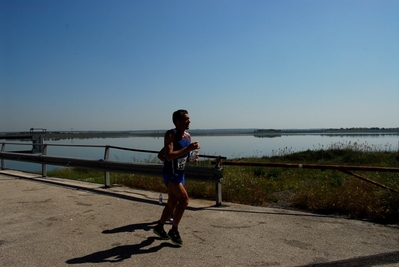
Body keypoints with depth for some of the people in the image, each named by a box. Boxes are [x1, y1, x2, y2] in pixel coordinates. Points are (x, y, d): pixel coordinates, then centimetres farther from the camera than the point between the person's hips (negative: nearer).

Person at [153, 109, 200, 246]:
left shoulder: (188, 136, 5)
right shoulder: (170, 134, -18)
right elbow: (169, 156, -29)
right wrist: (188, 148, -31)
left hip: (180, 173, 8)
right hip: (170, 173, -8)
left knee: (172, 203, 15)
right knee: (184, 199, -14)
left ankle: (159, 227, 34)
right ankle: (174, 230, 3)